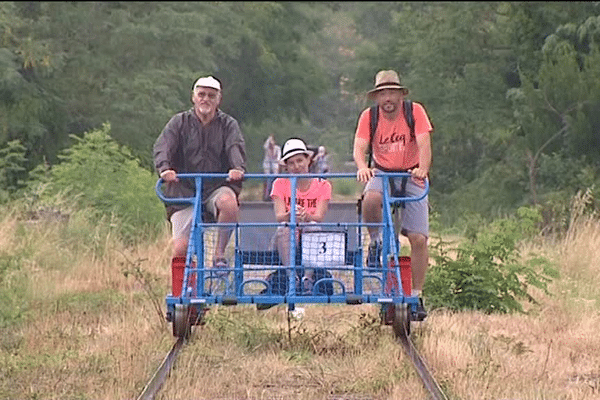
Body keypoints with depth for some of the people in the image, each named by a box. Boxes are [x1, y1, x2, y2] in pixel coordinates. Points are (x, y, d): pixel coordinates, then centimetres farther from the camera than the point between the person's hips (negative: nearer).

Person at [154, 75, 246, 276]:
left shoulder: (228, 124, 9)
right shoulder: (179, 122, 8)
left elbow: (235, 147, -10)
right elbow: (163, 146, -7)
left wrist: (238, 168, -33)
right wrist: (164, 168, -30)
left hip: (217, 186, 0)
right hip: (185, 190, 0)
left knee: (229, 202, -36)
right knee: (180, 249, -13)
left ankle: (219, 255, -17)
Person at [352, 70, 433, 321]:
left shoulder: (415, 112, -11)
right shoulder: (369, 116, -7)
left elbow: (424, 144, -21)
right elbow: (359, 148, -16)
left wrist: (423, 169, -41)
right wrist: (362, 167, -39)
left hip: (411, 175, -1)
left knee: (418, 239, -10)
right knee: (370, 199, -36)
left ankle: (416, 295, 2)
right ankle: (376, 242, -7)